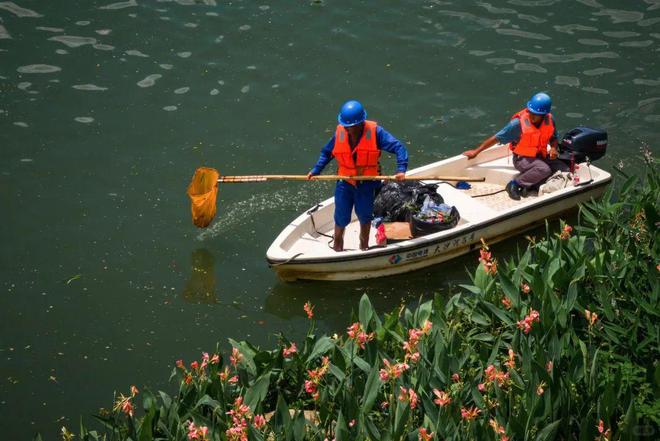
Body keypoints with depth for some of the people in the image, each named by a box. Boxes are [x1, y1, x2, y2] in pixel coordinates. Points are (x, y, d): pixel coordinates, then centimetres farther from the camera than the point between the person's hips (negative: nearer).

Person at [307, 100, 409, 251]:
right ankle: (337, 244, 32)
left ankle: (364, 245, 38)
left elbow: (398, 147, -17)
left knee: (365, 216, 12)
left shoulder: (374, 131, -16)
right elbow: (327, 152, 11)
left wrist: (401, 169, -29)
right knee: (342, 218, 4)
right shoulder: (339, 133, -7)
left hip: (367, 183, -1)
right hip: (345, 182, 1)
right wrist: (316, 170, 5)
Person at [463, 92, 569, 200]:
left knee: (564, 169, -12)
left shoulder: (549, 120, -7)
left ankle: (529, 186, -14)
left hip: (541, 156, 6)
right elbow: (497, 138, -13)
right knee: (544, 169, -33)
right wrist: (476, 151, -8)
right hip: (522, 158, -6)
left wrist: (553, 148, -11)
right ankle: (514, 184, -17)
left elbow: (553, 138, 13)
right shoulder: (518, 123, -21)